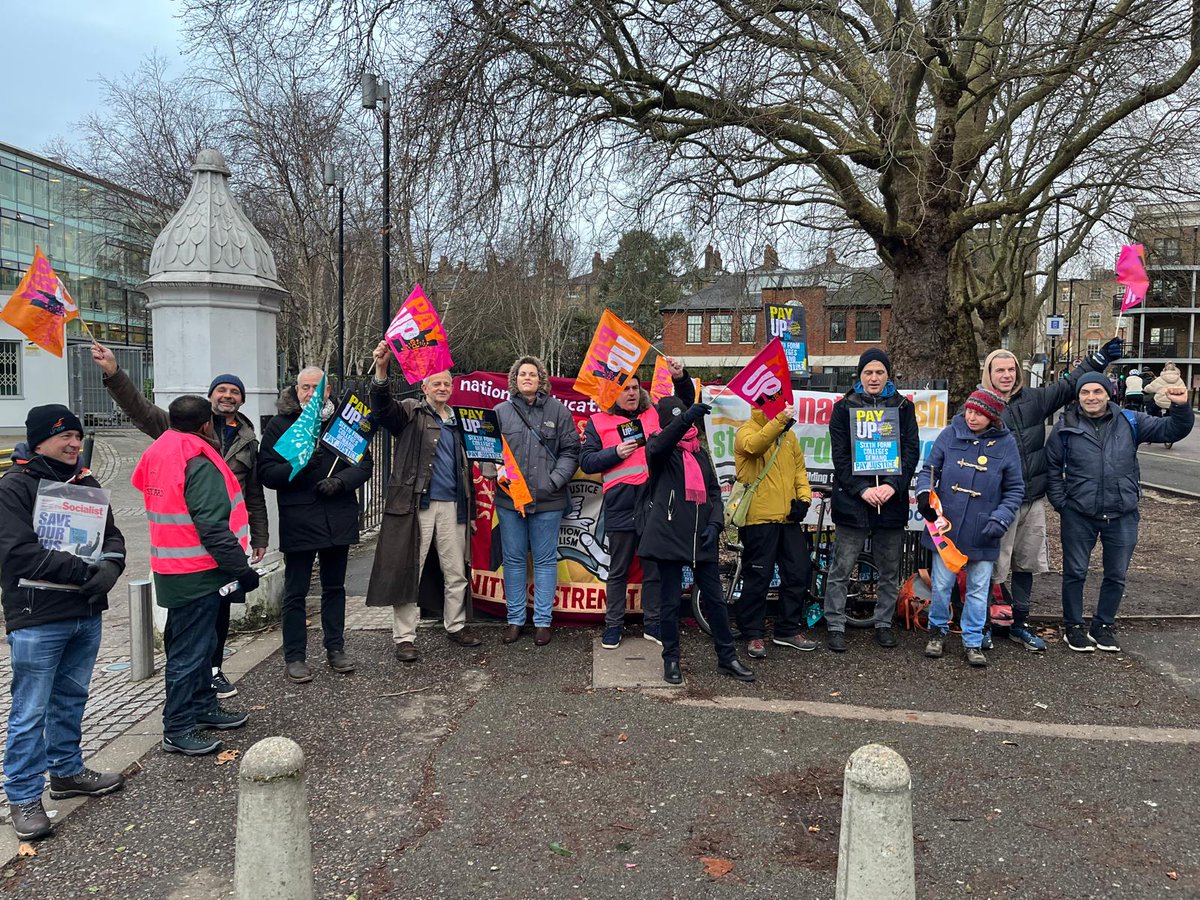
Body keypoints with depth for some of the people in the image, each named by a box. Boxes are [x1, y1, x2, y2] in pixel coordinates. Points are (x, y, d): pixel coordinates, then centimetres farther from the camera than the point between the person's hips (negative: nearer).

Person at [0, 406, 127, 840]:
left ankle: (66, 771, 35)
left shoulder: (84, 482, 10)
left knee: (72, 699, 19)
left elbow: (111, 534, 11)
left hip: (86, 614, 6)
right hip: (37, 620, -6)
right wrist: (86, 571, -21)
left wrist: (110, 565, -11)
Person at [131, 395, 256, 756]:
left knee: (197, 645, 21)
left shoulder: (159, 455, 8)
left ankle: (203, 706, 35)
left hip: (172, 571, 10)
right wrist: (242, 569, -18)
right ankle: (177, 730, 9)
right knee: (189, 652, 0)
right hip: (197, 574, -10)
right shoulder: (200, 465, -21)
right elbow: (213, 528, -24)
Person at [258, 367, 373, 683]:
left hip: (338, 520, 3)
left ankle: (335, 648, 28)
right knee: (296, 592, 5)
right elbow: (266, 473, -6)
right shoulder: (279, 425, 0)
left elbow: (365, 463, 5)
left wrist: (340, 481, -14)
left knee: (334, 587, 15)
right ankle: (294, 657, 15)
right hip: (298, 521, -3)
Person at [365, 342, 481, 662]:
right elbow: (383, 407, -19)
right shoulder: (411, 413, 3)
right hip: (416, 504, -5)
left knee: (457, 572, 11)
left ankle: (456, 626, 27)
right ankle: (405, 638, 8)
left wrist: (471, 511, 18)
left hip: (452, 506, 5)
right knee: (408, 571, -1)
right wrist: (381, 369, -37)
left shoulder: (458, 423, 17)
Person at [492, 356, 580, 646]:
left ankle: (542, 621, 16)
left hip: (547, 500, -1)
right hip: (509, 498, 2)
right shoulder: (500, 411, 6)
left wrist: (554, 481, -11)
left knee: (545, 560, 6)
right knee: (513, 559, 10)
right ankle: (515, 619, 21)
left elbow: (570, 451, 1)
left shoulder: (558, 411, 2)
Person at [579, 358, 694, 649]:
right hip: (620, 507, -2)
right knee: (618, 571, 8)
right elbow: (586, 462, 1)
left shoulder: (655, 415, 15)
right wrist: (616, 453, -11)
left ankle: (652, 624, 21)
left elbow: (686, 402, 24)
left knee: (654, 569, 9)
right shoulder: (598, 422, 7)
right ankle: (613, 625, 19)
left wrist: (681, 378, 6)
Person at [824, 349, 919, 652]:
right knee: (841, 570, 0)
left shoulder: (904, 407, 8)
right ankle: (835, 626, 10)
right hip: (852, 499, -2)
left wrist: (893, 485, -12)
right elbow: (840, 455, -3)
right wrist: (862, 489, -14)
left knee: (890, 570, 11)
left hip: (892, 498, 2)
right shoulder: (844, 408, 3)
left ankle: (884, 623, 25)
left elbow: (911, 451, 2)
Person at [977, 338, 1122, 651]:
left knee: (1026, 565, 15)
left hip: (1034, 500, 6)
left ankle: (1019, 625, 28)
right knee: (993, 566, -1)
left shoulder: (1033, 400, 6)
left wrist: (1099, 359, 10)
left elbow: (1068, 386, 17)